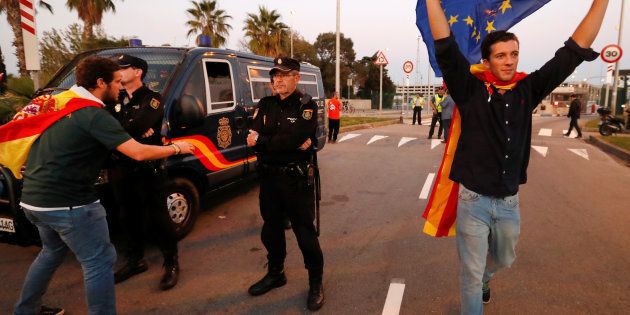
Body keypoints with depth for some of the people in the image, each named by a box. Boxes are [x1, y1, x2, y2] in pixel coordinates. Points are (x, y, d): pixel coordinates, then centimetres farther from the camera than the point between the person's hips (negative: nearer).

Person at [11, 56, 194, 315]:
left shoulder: (59, 102, 8)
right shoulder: (94, 114, -18)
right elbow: (138, 153, -23)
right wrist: (177, 148, -11)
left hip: (33, 198, 10)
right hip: (67, 203, -10)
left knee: (53, 252, 30)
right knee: (99, 263, -1)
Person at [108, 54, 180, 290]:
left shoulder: (152, 99, -5)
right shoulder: (116, 99, 13)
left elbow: (139, 124, -24)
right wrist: (135, 130, -17)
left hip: (147, 169, -6)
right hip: (120, 169, 6)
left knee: (157, 218, -1)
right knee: (129, 217, 16)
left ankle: (171, 264, 13)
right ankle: (135, 260, 32)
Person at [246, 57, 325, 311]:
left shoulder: (306, 105, -8)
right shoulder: (265, 105, 6)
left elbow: (294, 138, -24)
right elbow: (254, 140, -8)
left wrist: (263, 141, -14)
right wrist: (290, 144, -19)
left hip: (297, 180, -5)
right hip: (268, 178, 5)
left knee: (305, 233, 4)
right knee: (271, 229, 18)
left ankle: (316, 282, 23)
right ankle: (275, 274, 39)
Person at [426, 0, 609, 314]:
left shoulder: (528, 89, 1)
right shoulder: (471, 89, -10)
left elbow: (573, 52, 3)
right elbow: (445, 47, -18)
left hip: (509, 201, 5)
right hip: (473, 200, -5)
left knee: (503, 259, 29)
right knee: (471, 274, 8)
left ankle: (482, 279, 62)